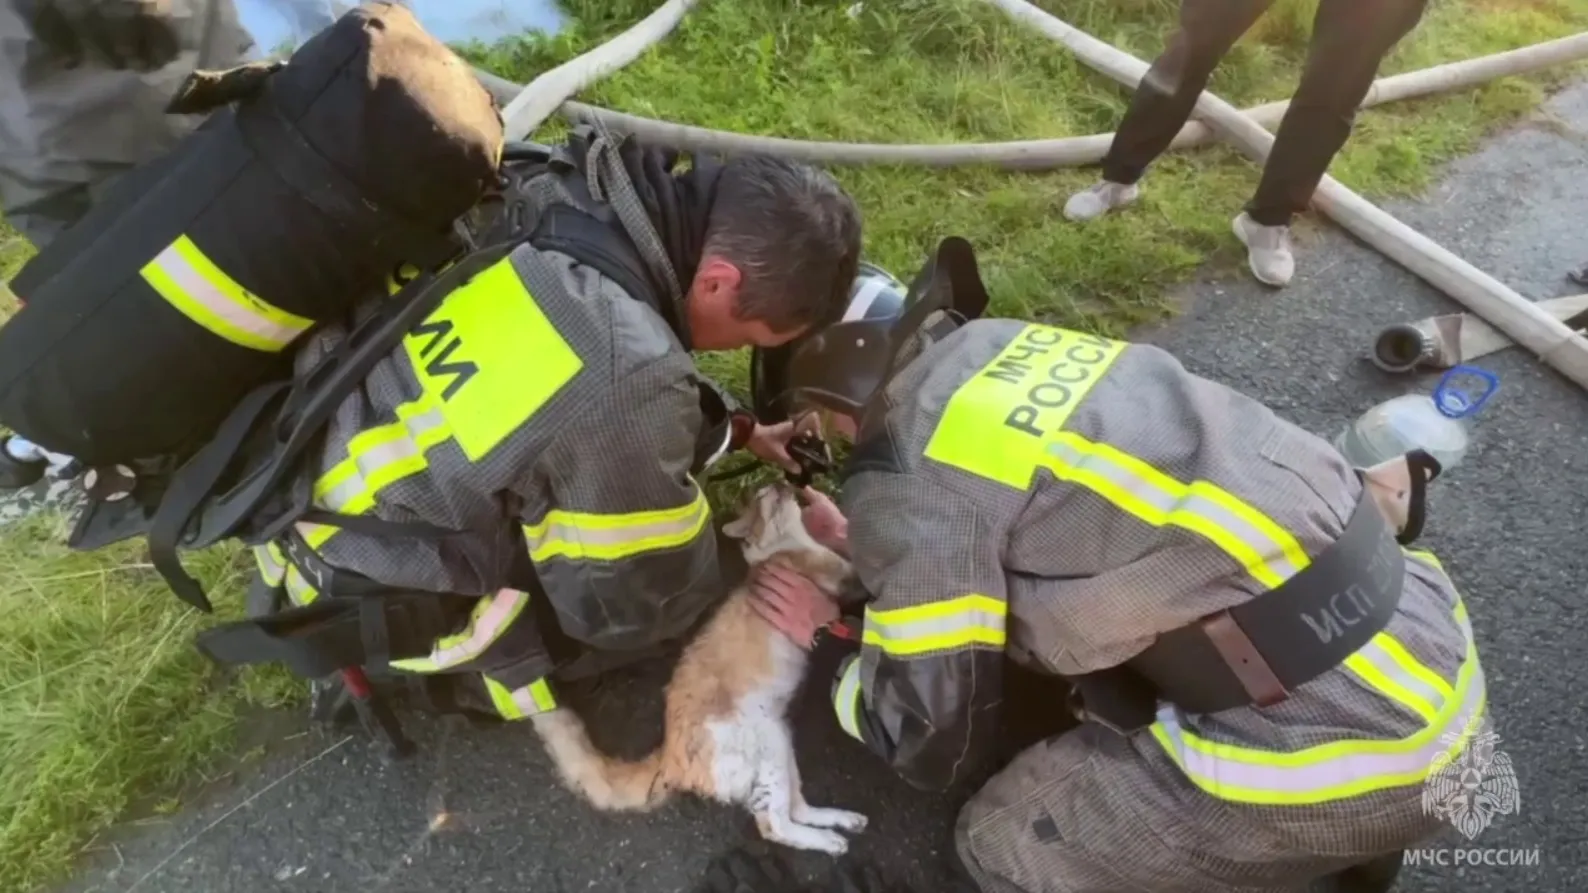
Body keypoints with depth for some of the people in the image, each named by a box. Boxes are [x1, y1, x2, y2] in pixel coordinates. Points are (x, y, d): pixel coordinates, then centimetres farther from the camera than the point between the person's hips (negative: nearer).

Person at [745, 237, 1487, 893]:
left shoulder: (914, 485, -17)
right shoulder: (999, 345, 3)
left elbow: (936, 745, -5)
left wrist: (829, 644, 10)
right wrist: (867, 544, 26)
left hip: (1340, 734, -7)